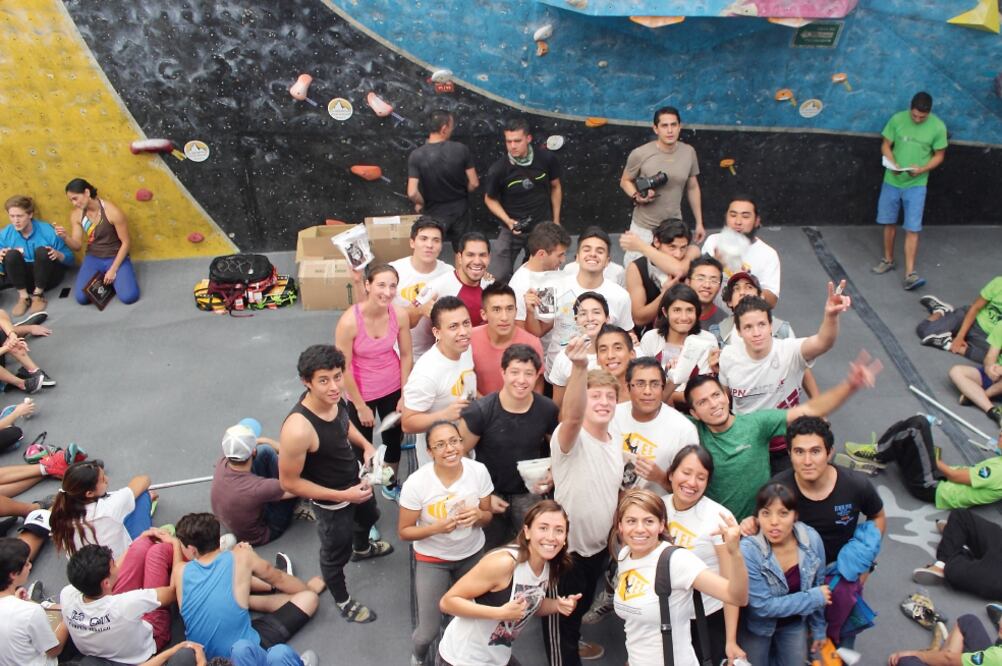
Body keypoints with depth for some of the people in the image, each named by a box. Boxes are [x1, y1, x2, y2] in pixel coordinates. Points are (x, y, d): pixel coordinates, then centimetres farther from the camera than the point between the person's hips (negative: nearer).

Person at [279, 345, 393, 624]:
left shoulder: (333, 398, -21)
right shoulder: (298, 430, -42)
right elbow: (289, 482, -28)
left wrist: (366, 446, -12)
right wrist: (343, 496, -28)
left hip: (356, 481, 7)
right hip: (331, 502, -7)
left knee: (369, 516, 36)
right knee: (336, 553, 20)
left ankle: (362, 548, 72)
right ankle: (343, 602, 50)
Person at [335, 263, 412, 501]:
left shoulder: (400, 314, -19)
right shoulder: (349, 321, -29)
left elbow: (406, 356, -5)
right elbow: (344, 368, -20)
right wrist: (361, 407, -11)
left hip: (393, 388, 4)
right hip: (362, 392, -3)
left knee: (393, 439, 23)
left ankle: (390, 485, 49)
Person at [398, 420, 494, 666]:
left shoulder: (479, 471, -18)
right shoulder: (416, 483, -25)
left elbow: (488, 516, -3)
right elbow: (404, 531, -14)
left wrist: (478, 515, -28)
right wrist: (437, 527, -31)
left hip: (472, 554, 3)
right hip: (432, 560, -2)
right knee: (429, 631, 0)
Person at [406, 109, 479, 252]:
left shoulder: (417, 155, -19)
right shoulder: (461, 149, -16)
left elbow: (412, 193, -23)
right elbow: (474, 183, -10)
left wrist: (421, 203, -1)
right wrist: (460, 194, 10)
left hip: (434, 212, -1)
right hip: (459, 209, 2)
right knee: (461, 251, 20)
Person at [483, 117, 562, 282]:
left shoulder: (546, 159, -13)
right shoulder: (498, 170, -19)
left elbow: (555, 187, 5)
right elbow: (490, 199, -1)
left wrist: (556, 220, 8)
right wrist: (507, 221, -16)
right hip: (512, 231, -1)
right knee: (498, 278, -3)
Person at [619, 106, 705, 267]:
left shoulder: (689, 152, -4)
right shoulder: (640, 154, -16)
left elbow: (693, 188, 7)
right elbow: (625, 181, 0)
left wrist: (699, 222, 9)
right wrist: (637, 197, -22)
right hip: (644, 227, -3)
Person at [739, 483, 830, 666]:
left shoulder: (812, 539, -19)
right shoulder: (748, 550, -32)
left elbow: (818, 587, -3)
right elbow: (763, 606, -28)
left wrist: (818, 628, 6)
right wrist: (815, 598, -22)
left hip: (795, 624, 3)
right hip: (756, 626, -3)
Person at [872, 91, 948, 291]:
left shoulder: (938, 127, -10)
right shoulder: (897, 119, -8)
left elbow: (939, 155, -1)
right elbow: (886, 145, 1)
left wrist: (922, 169, -19)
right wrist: (892, 164, -18)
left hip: (916, 185, -2)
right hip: (892, 181, 2)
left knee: (912, 229, -6)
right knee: (889, 222, 13)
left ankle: (909, 274, -7)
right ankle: (888, 260, 31)